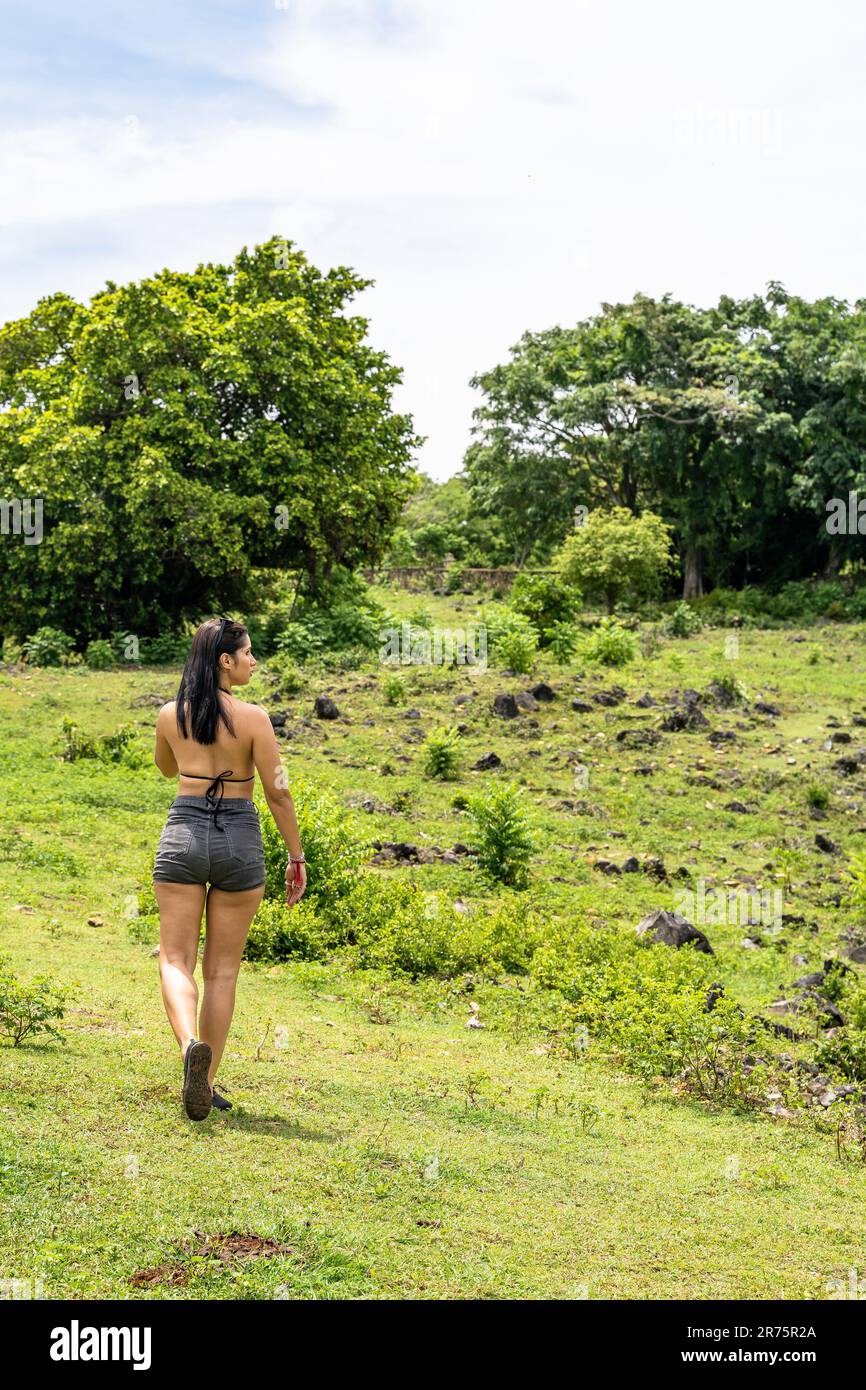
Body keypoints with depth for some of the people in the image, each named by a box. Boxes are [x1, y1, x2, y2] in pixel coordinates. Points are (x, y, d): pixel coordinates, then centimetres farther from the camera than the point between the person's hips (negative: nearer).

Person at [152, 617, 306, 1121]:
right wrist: (297, 857, 3)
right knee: (222, 969, 9)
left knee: (176, 960, 4)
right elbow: (278, 793, -6)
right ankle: (207, 1083, 12)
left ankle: (191, 1044, -24)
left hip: (183, 835, 2)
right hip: (239, 840, -1)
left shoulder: (170, 715, 2)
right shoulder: (252, 718, -9)